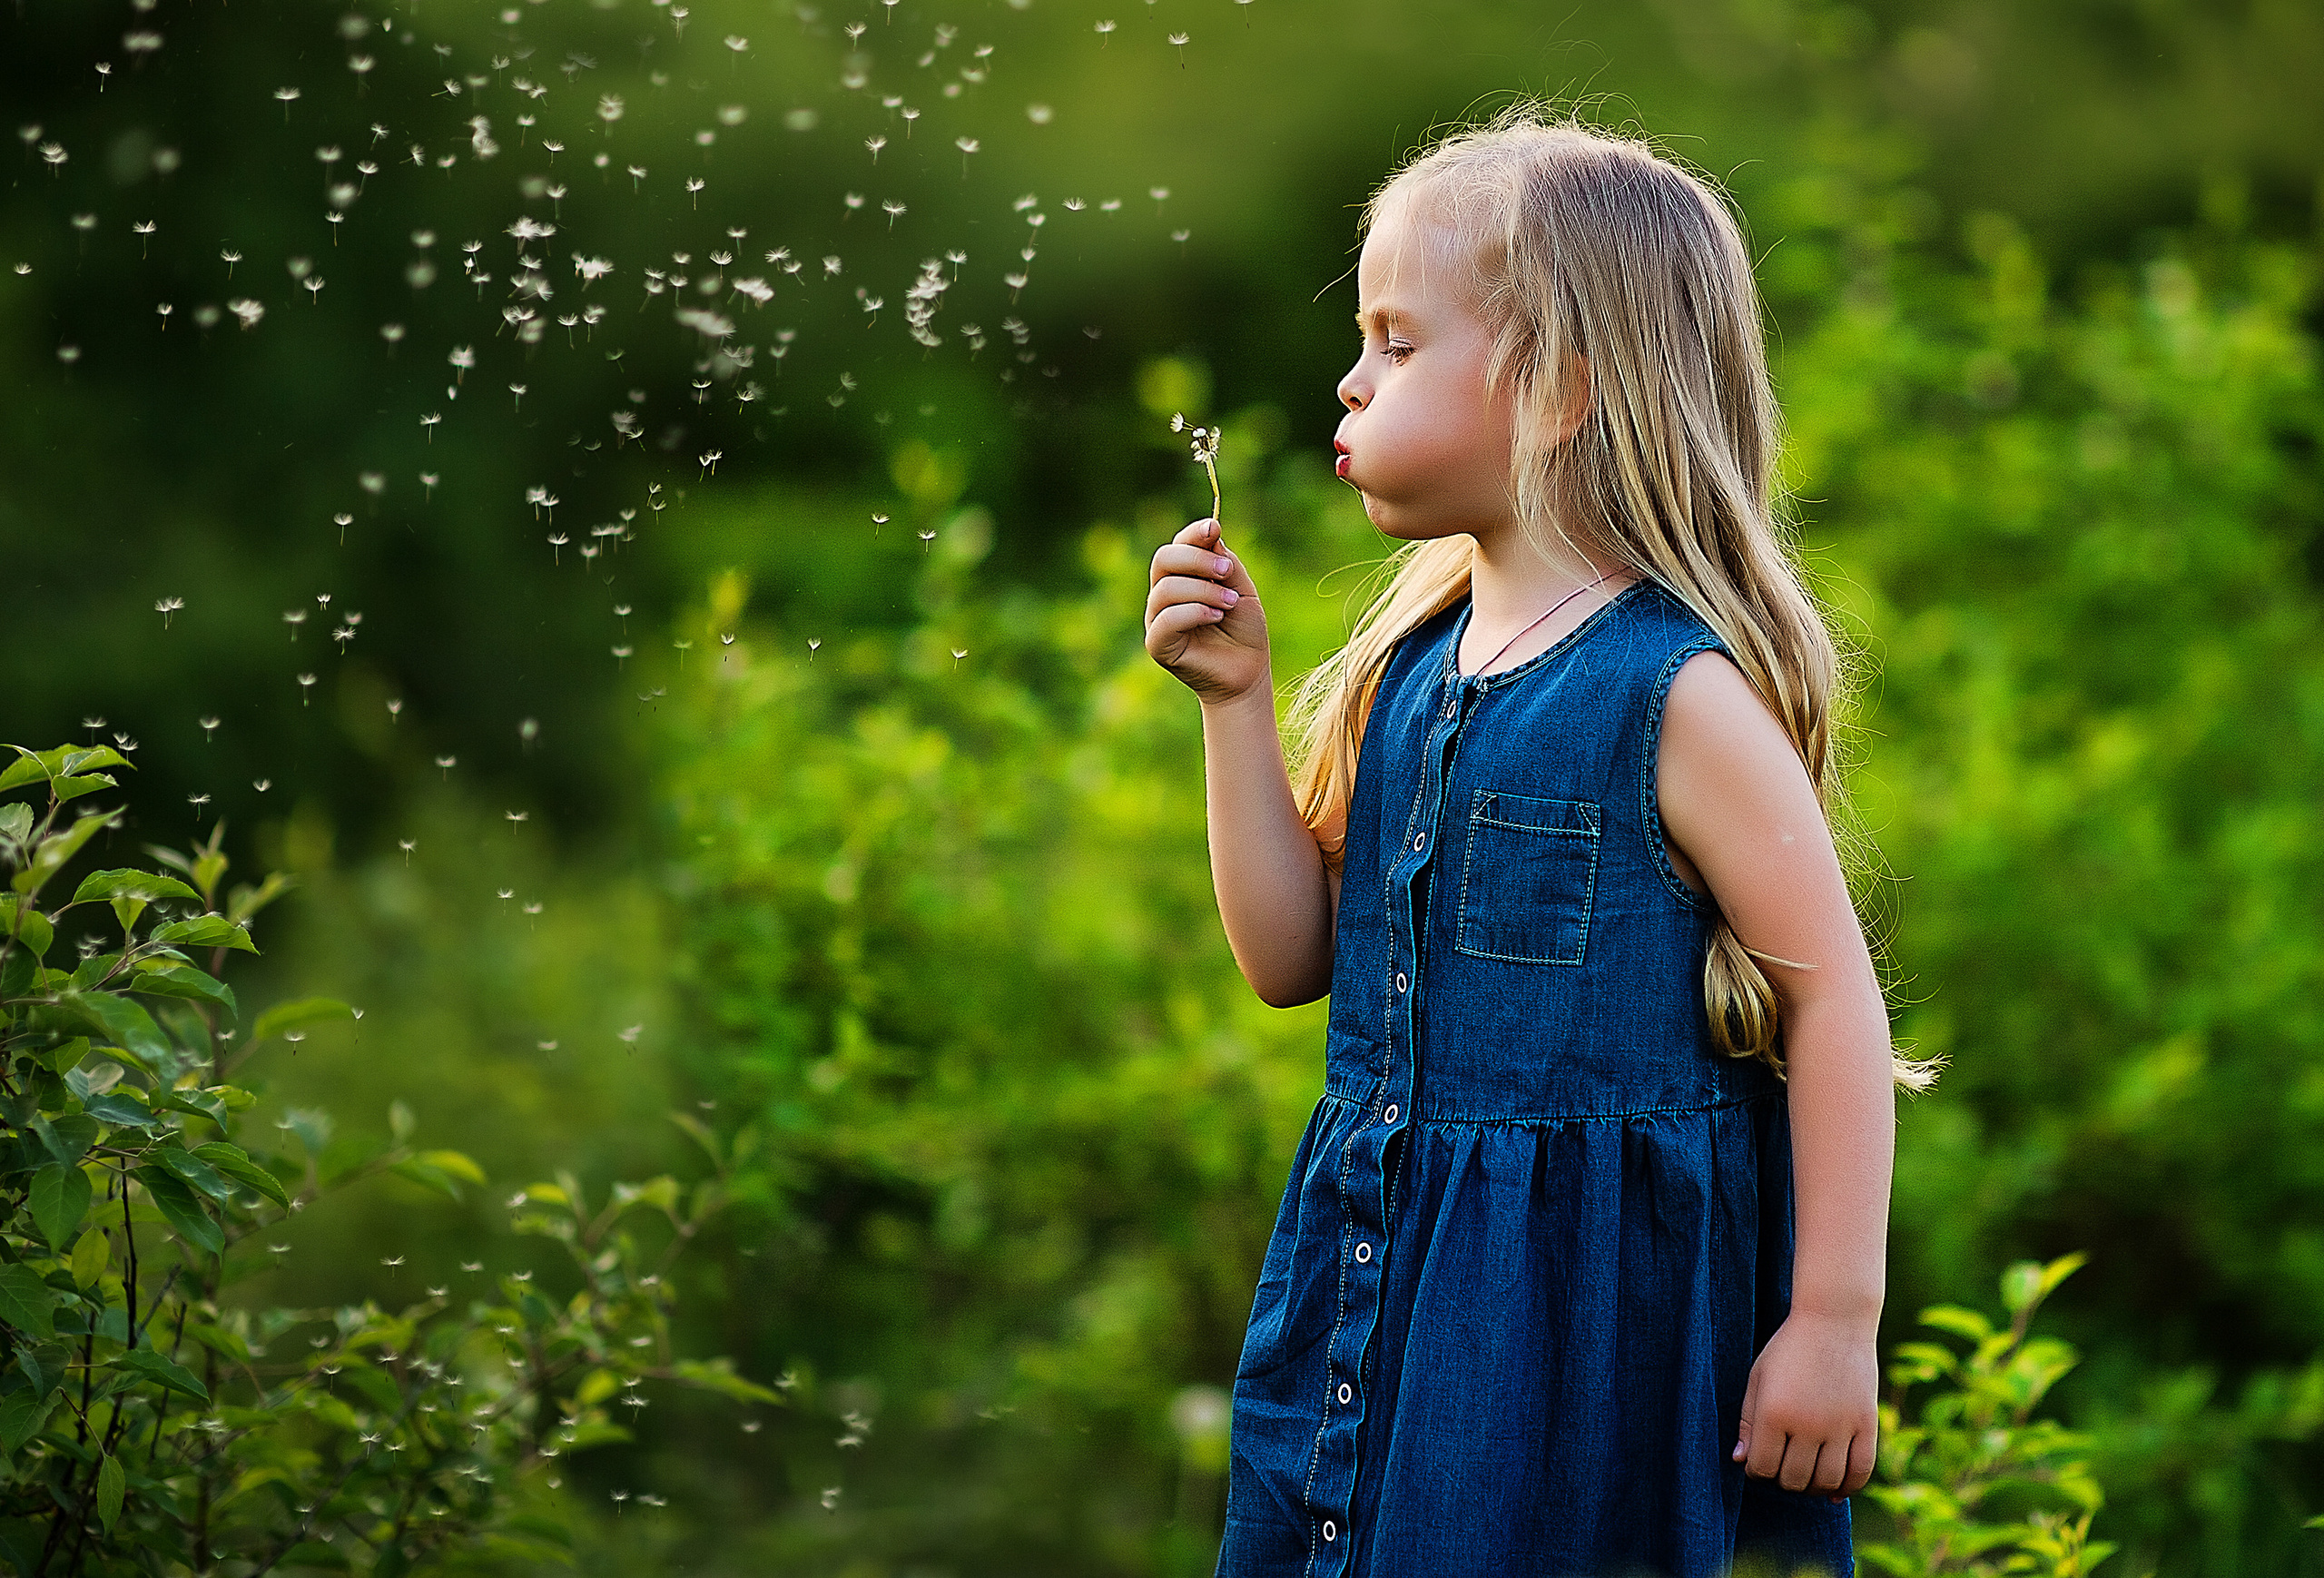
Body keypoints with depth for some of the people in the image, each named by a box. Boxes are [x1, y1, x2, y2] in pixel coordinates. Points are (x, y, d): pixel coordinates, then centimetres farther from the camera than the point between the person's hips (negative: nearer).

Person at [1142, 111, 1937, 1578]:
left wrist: (1836, 1321, -15)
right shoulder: (1409, 672, 7)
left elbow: (1835, 997, -14)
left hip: (1600, 1291, -7)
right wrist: (1237, 700, 2)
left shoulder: (1679, 693, -15)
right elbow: (1294, 957, 11)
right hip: (1378, 1273, 7)